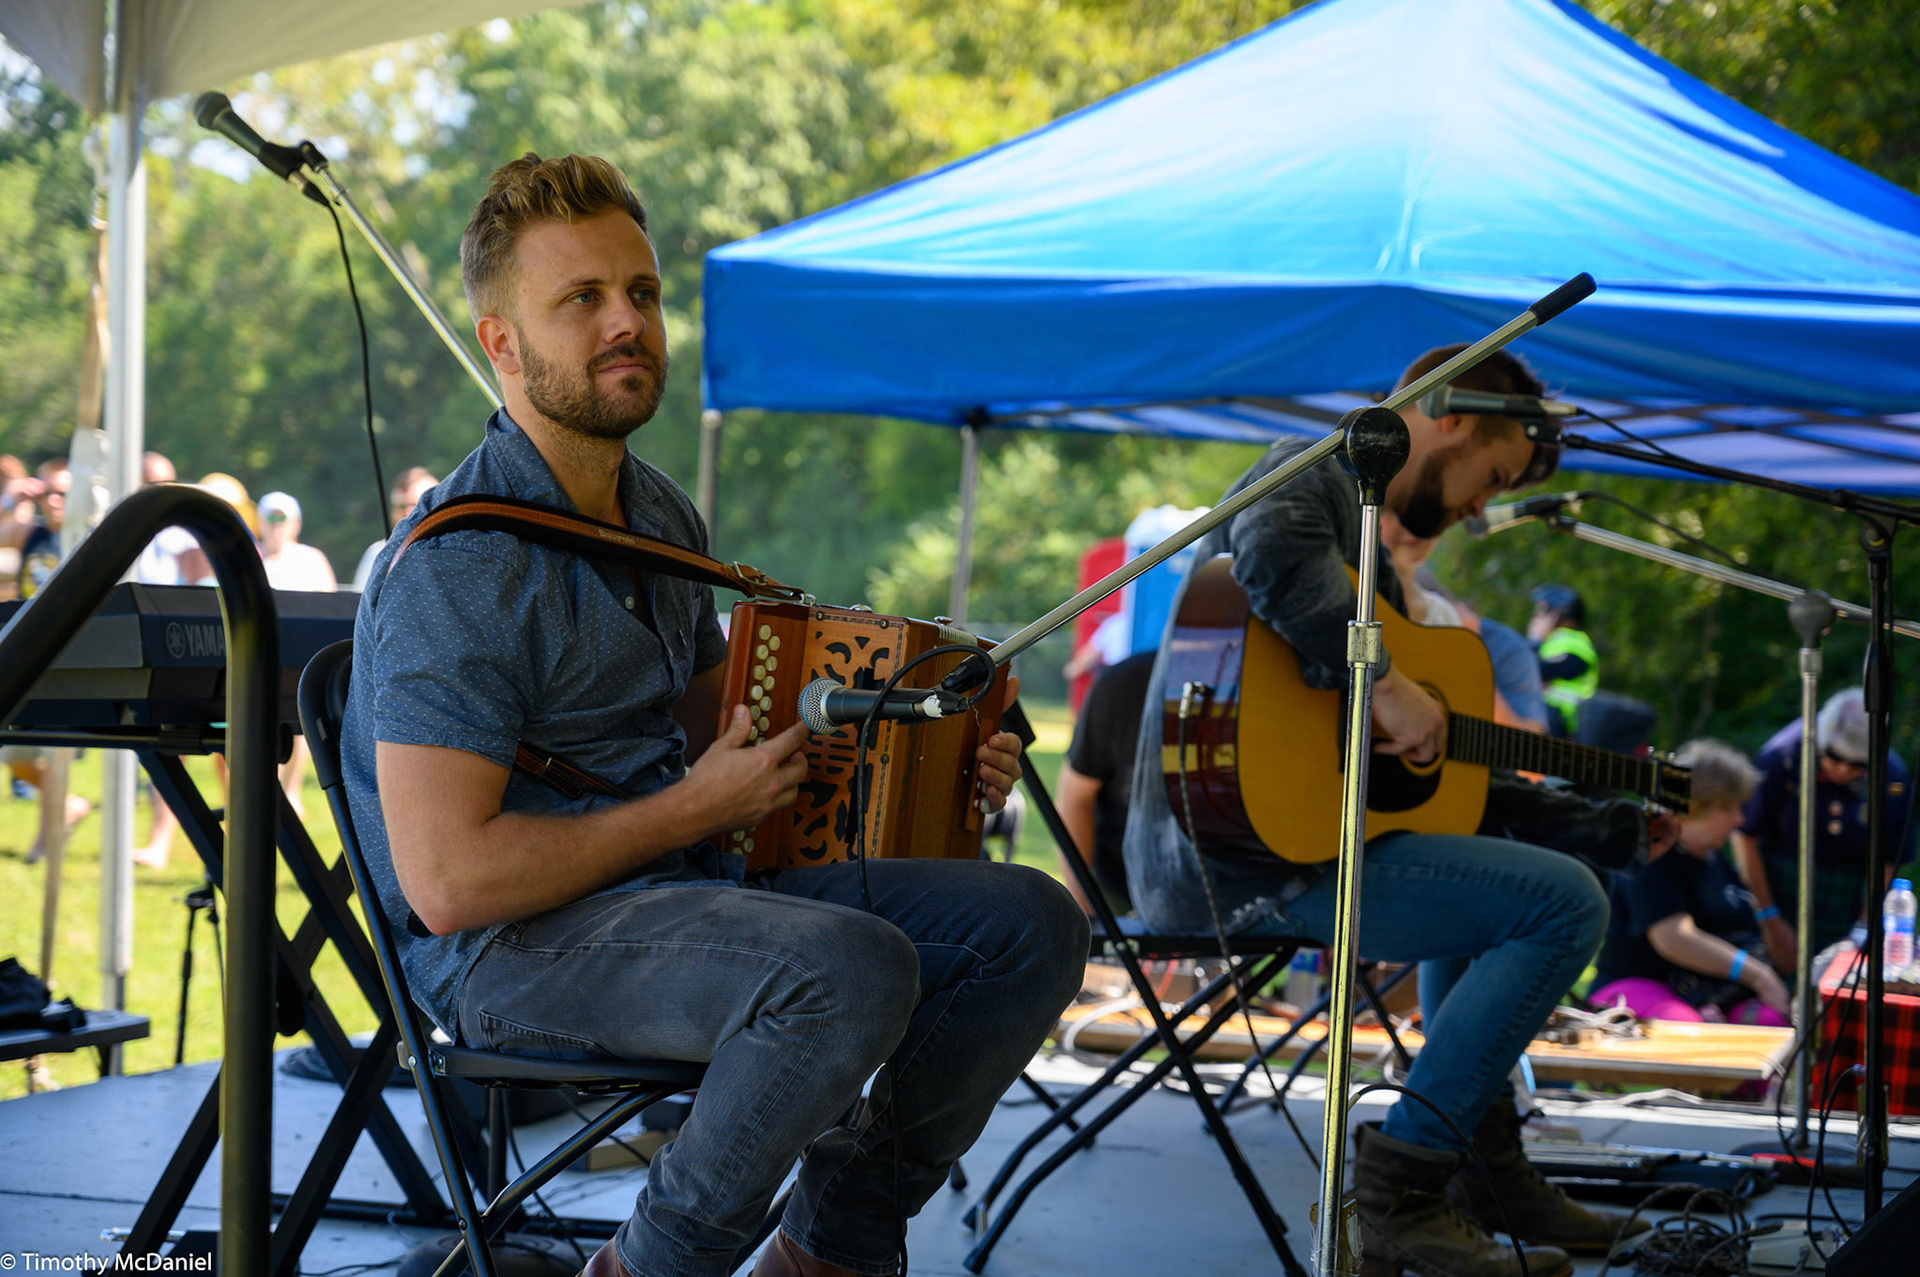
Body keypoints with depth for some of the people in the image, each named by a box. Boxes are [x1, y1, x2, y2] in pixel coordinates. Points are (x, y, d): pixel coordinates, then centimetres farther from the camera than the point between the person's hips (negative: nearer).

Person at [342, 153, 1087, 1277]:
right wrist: (695, 808, -15)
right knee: (851, 969, -34)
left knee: (1030, 924, -3)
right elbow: (448, 879, -23)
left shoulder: (663, 516, 13)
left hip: (692, 888, 9)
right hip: (514, 944, -9)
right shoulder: (458, 563, -17)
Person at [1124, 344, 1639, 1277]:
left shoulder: (1356, 519, 25)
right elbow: (1274, 556, -31)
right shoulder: (1310, 470, -6)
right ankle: (1403, 1187, -14)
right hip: (1241, 856, -11)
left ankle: (1488, 1171, 29)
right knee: (1566, 903, -15)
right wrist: (1387, 683, -26)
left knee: (1485, 880, 33)